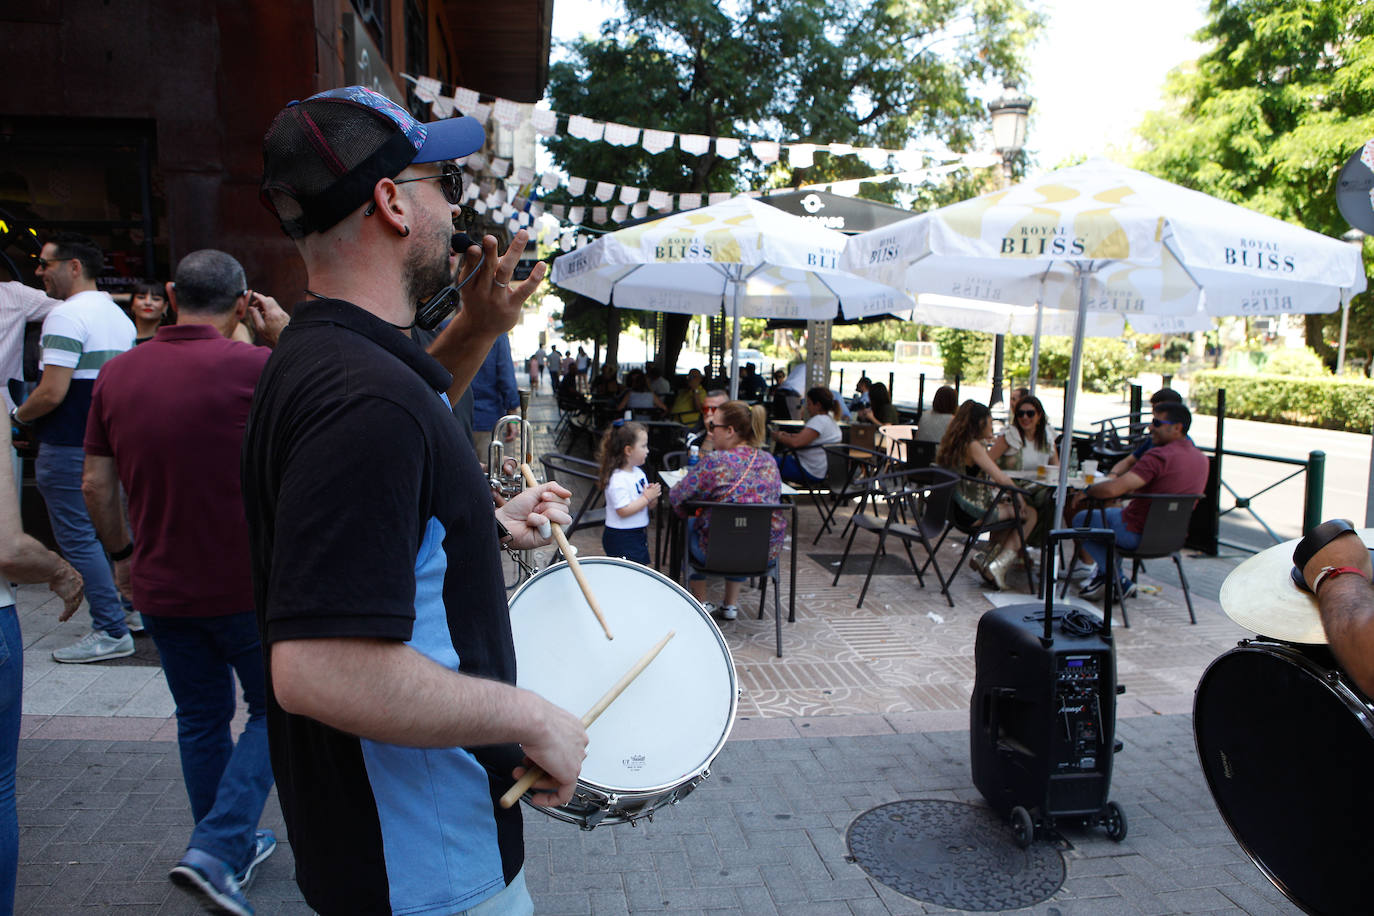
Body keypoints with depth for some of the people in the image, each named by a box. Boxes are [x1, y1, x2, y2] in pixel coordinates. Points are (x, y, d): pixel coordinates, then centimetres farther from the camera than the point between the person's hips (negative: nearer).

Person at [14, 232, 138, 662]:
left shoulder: (66, 316, -17)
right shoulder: (119, 315, 12)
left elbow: (52, 393, -23)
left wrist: (17, 414, -4)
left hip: (69, 448, -9)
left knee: (77, 537, -2)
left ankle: (111, 632, 1)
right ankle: (130, 606, 27)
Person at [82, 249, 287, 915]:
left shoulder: (118, 373, -1)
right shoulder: (255, 366, -18)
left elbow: (96, 484, 4)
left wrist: (121, 554, 17)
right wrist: (284, 328, 6)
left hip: (159, 586, 5)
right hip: (245, 584, -5)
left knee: (201, 719, 18)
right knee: (274, 709, 13)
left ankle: (232, 849, 33)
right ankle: (216, 847, 2)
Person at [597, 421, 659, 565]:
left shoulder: (638, 472, 7)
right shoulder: (617, 479, -21)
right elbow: (623, 511, -26)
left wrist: (652, 496, -6)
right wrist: (646, 497, -21)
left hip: (639, 534, 9)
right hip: (621, 538, -9)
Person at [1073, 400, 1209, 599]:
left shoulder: (1159, 456, -26)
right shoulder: (1202, 459, 1)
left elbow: (1113, 489, -33)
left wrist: (1087, 490, -12)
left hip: (1140, 535, -9)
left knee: (1081, 520, 12)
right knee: (1115, 510, 34)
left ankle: (1119, 581, 10)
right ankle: (1104, 574, 31)